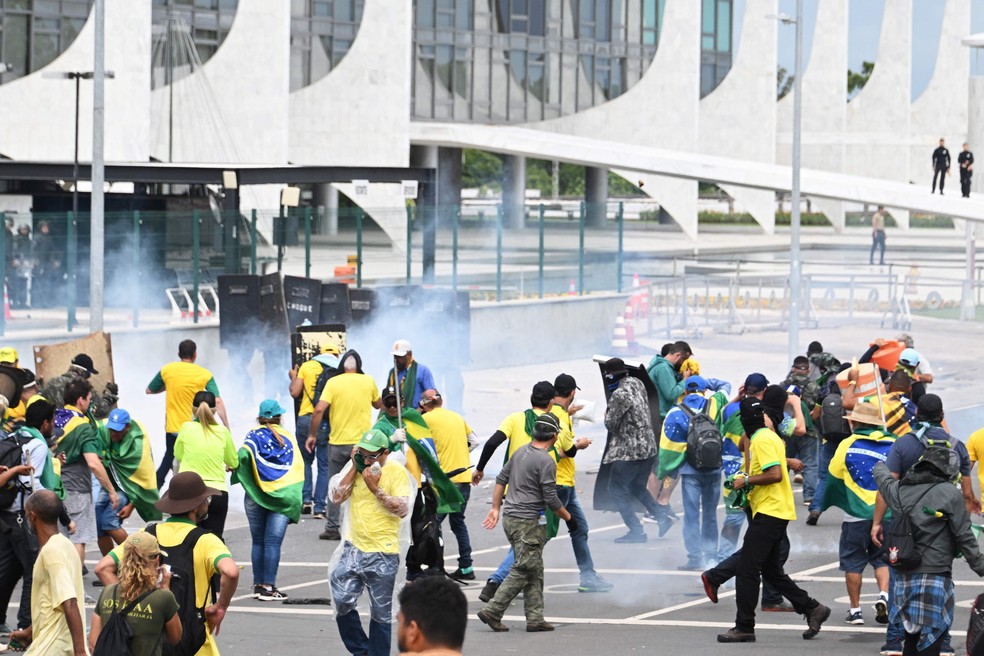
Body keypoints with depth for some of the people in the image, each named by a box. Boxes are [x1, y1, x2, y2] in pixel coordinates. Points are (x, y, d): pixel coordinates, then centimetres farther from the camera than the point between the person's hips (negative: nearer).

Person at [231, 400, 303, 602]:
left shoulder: (254, 435, 2)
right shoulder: (288, 437, 6)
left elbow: (243, 455, -17)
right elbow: (298, 466, 0)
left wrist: (234, 467, -2)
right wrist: (295, 496, 7)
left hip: (256, 495, 1)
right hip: (282, 497, -1)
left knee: (258, 541, 10)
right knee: (273, 542, -3)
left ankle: (258, 585, 12)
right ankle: (268, 587, -8)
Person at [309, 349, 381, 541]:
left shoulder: (333, 382, -6)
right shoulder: (368, 381, 0)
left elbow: (319, 409, -14)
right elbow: (378, 405, 16)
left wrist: (312, 435, -5)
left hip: (337, 442, -1)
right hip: (363, 442, 1)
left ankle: (332, 528, 10)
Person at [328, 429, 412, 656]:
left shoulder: (397, 472, -7)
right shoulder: (356, 467, 6)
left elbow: (403, 509, -13)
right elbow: (336, 496, -1)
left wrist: (376, 489, -18)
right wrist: (354, 467, -6)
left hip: (383, 554, -4)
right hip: (353, 548, 4)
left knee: (380, 614, 5)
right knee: (343, 603, -1)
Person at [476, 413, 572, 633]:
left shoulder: (521, 452, 10)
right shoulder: (546, 461, -15)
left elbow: (501, 479, 15)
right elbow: (551, 499, -14)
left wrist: (495, 508, 20)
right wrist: (567, 516, 3)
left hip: (511, 518, 9)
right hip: (528, 522, -9)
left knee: (535, 571, 12)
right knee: (523, 570, -6)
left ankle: (535, 618, 12)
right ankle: (492, 611, -11)